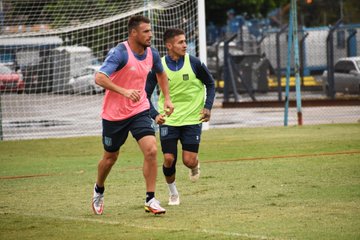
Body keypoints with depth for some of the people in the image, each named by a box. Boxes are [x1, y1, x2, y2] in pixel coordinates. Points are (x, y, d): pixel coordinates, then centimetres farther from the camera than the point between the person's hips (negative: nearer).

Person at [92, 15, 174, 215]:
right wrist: (123, 91, -43)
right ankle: (99, 190, 42)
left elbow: (161, 73, 22)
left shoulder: (152, 54, -1)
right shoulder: (119, 53, -21)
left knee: (151, 151, -16)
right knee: (110, 157, 12)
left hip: (140, 111, 4)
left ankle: (151, 200, -8)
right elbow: (99, 78, -31)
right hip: (114, 114, -4)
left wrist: (167, 98, 13)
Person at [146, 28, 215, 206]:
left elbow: (210, 84, 6)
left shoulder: (194, 63, -9)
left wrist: (207, 107, -7)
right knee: (169, 159, -7)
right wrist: (155, 115, -16)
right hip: (168, 120, 0)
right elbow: (146, 94, 0)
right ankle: (173, 193, 20)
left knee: (189, 161, -6)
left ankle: (195, 166, 33)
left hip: (192, 119, 0)